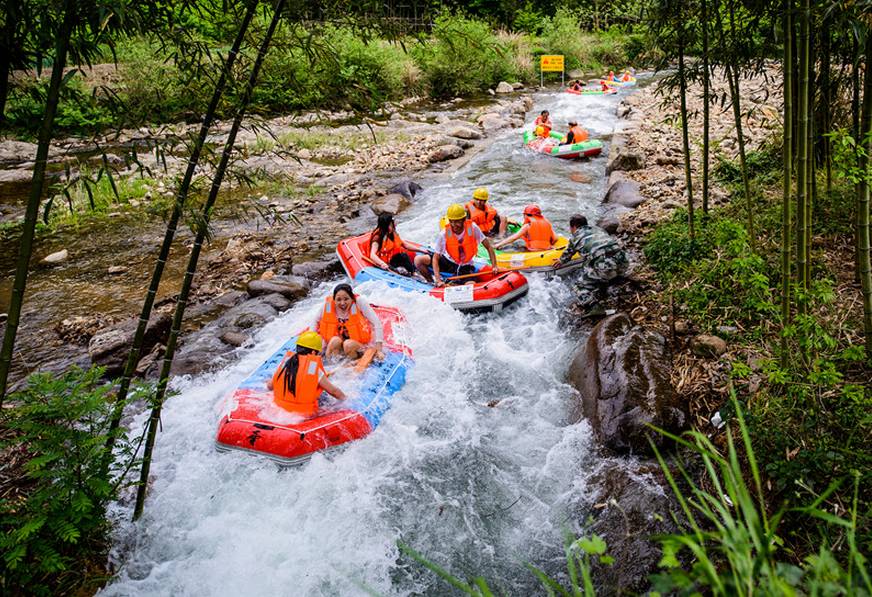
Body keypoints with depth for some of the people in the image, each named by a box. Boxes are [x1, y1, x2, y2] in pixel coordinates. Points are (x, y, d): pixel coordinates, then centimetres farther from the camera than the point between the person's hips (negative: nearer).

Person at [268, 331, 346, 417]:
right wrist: (346, 399, 16)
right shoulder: (315, 369, -14)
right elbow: (334, 391, -3)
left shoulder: (286, 361, -3)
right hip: (305, 414, -5)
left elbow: (270, 386, 7)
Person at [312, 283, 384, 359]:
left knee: (348, 344, -31)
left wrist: (378, 350, -29)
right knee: (335, 340, -29)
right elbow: (315, 321, -2)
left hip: (358, 342, -2)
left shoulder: (359, 302, -24)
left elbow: (376, 323, -25)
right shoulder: (328, 304, -17)